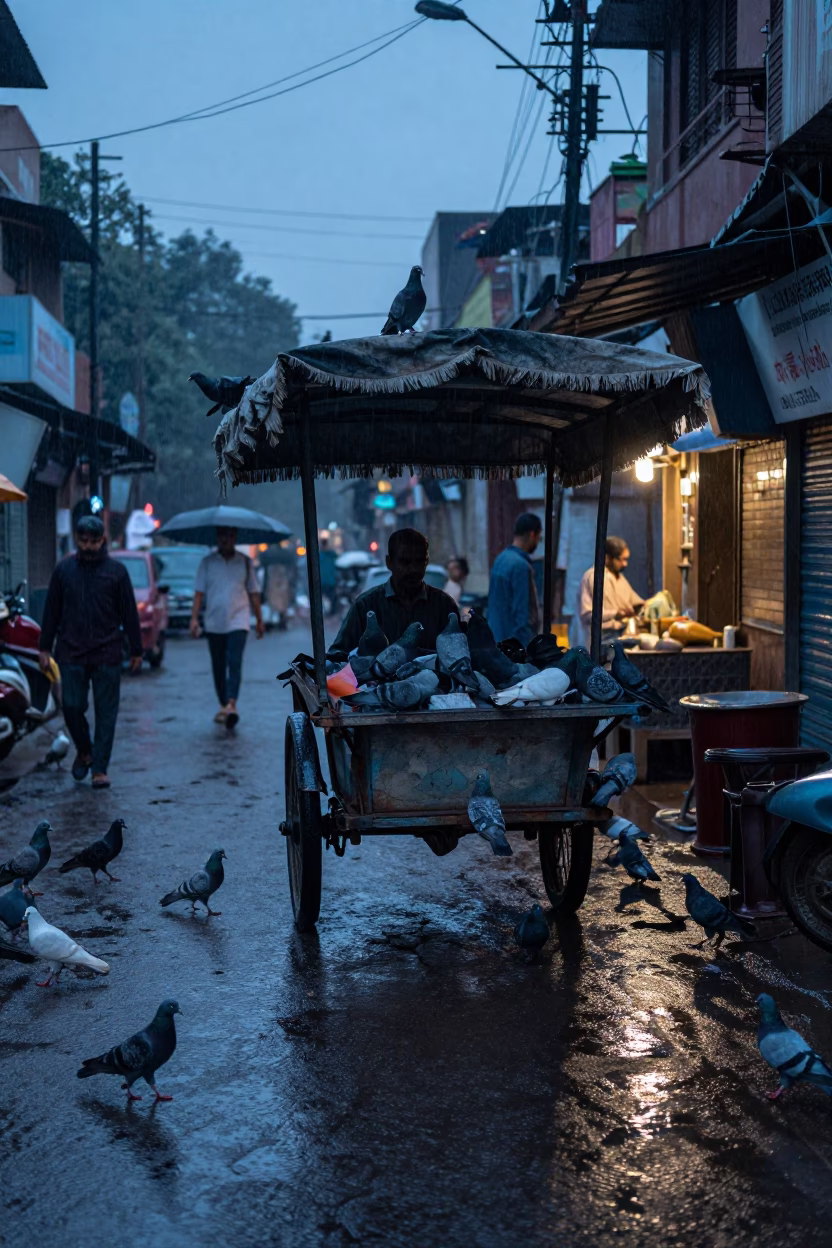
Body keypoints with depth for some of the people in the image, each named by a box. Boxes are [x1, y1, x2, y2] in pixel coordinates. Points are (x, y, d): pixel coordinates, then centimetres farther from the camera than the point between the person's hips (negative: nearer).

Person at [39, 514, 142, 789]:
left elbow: (130, 614, 4)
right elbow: (51, 611, 10)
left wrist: (136, 650, 4)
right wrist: (45, 648, 7)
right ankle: (84, 751, 26)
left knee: (106, 712, 0)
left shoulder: (116, 570, 2)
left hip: (107, 655, -1)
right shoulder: (64, 569, 6)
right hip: (71, 653, 1)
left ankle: (99, 769, 7)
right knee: (72, 707, -1)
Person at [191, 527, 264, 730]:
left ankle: (231, 705, -28)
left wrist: (259, 620, 12)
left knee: (234, 663, -17)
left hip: (238, 622, -2)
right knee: (218, 667, 10)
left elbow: (253, 593, 10)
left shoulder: (245, 562, 5)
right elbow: (199, 592, 2)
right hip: (214, 624, 2)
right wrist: (194, 618, -8)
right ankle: (223, 706, 22)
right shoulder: (207, 562, 4)